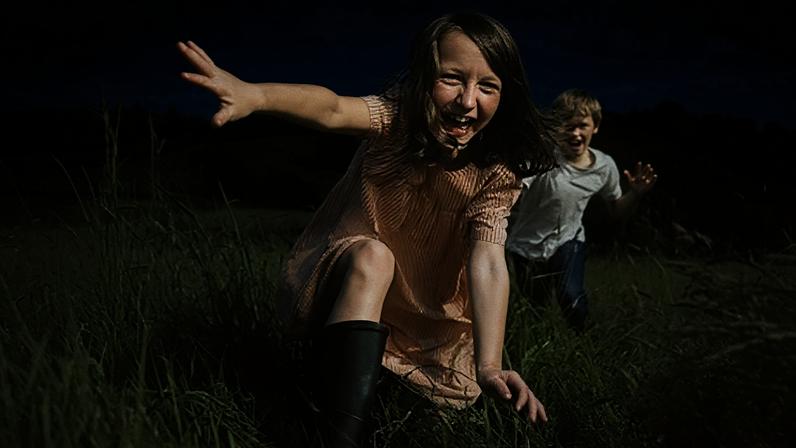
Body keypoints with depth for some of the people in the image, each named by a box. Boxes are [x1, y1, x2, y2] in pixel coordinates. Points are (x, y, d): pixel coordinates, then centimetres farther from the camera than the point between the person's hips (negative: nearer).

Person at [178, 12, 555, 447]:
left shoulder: (496, 172, -16)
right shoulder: (399, 116, -22)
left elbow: (488, 262, -29)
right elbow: (334, 109, -44)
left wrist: (488, 366, -44)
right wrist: (255, 95, -66)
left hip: (421, 308, 4)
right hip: (343, 278, -4)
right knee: (371, 255, -35)